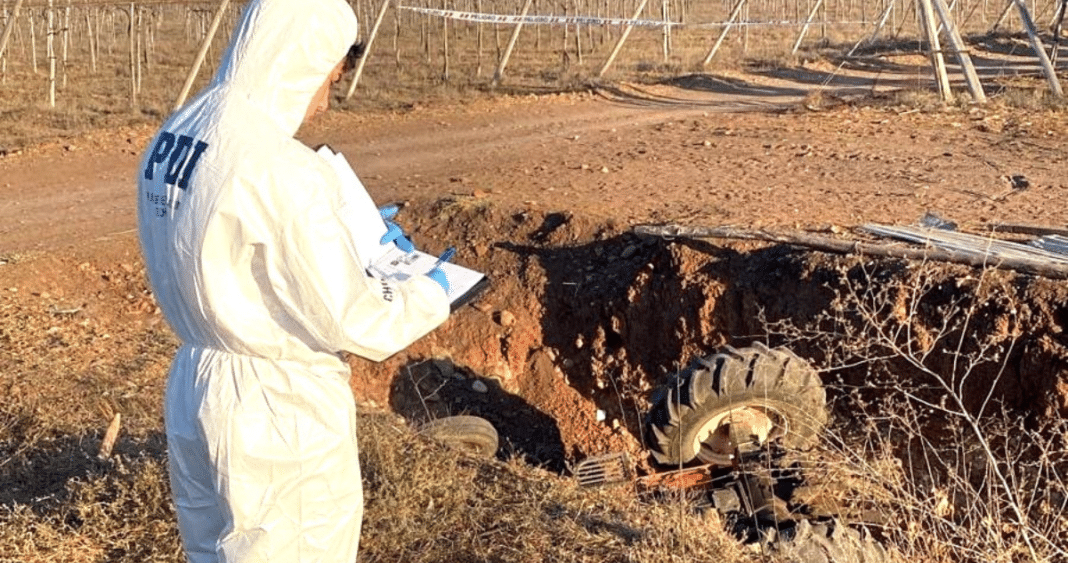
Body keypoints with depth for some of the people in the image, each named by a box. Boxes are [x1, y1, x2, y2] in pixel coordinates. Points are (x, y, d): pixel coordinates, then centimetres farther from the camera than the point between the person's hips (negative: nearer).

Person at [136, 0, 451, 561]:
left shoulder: (169, 141, 0)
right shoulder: (277, 168, -25)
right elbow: (349, 320, -21)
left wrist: (350, 245, 16)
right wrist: (429, 295, -2)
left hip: (193, 395, 8)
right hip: (280, 412, -8)